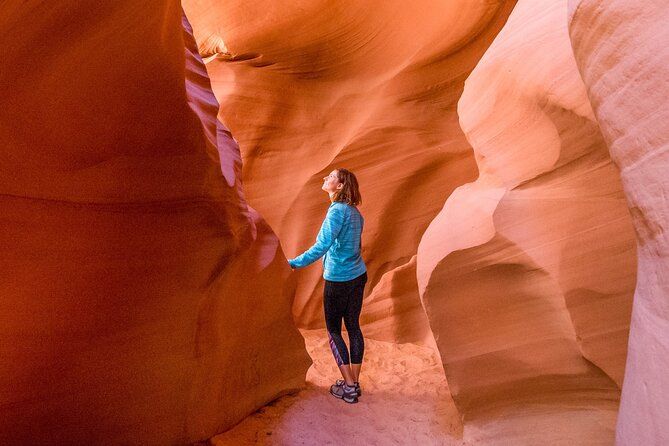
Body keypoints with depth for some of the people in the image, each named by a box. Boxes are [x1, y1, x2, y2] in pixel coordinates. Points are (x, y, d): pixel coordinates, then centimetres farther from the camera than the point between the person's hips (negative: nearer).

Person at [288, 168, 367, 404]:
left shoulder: (338, 210, -18)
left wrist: (293, 263, -25)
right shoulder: (354, 212, 8)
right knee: (353, 327, 13)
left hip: (338, 280, -8)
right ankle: (354, 382, 22)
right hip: (358, 276, 8)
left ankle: (348, 387, 10)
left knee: (334, 331, 5)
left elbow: (322, 245, -27)